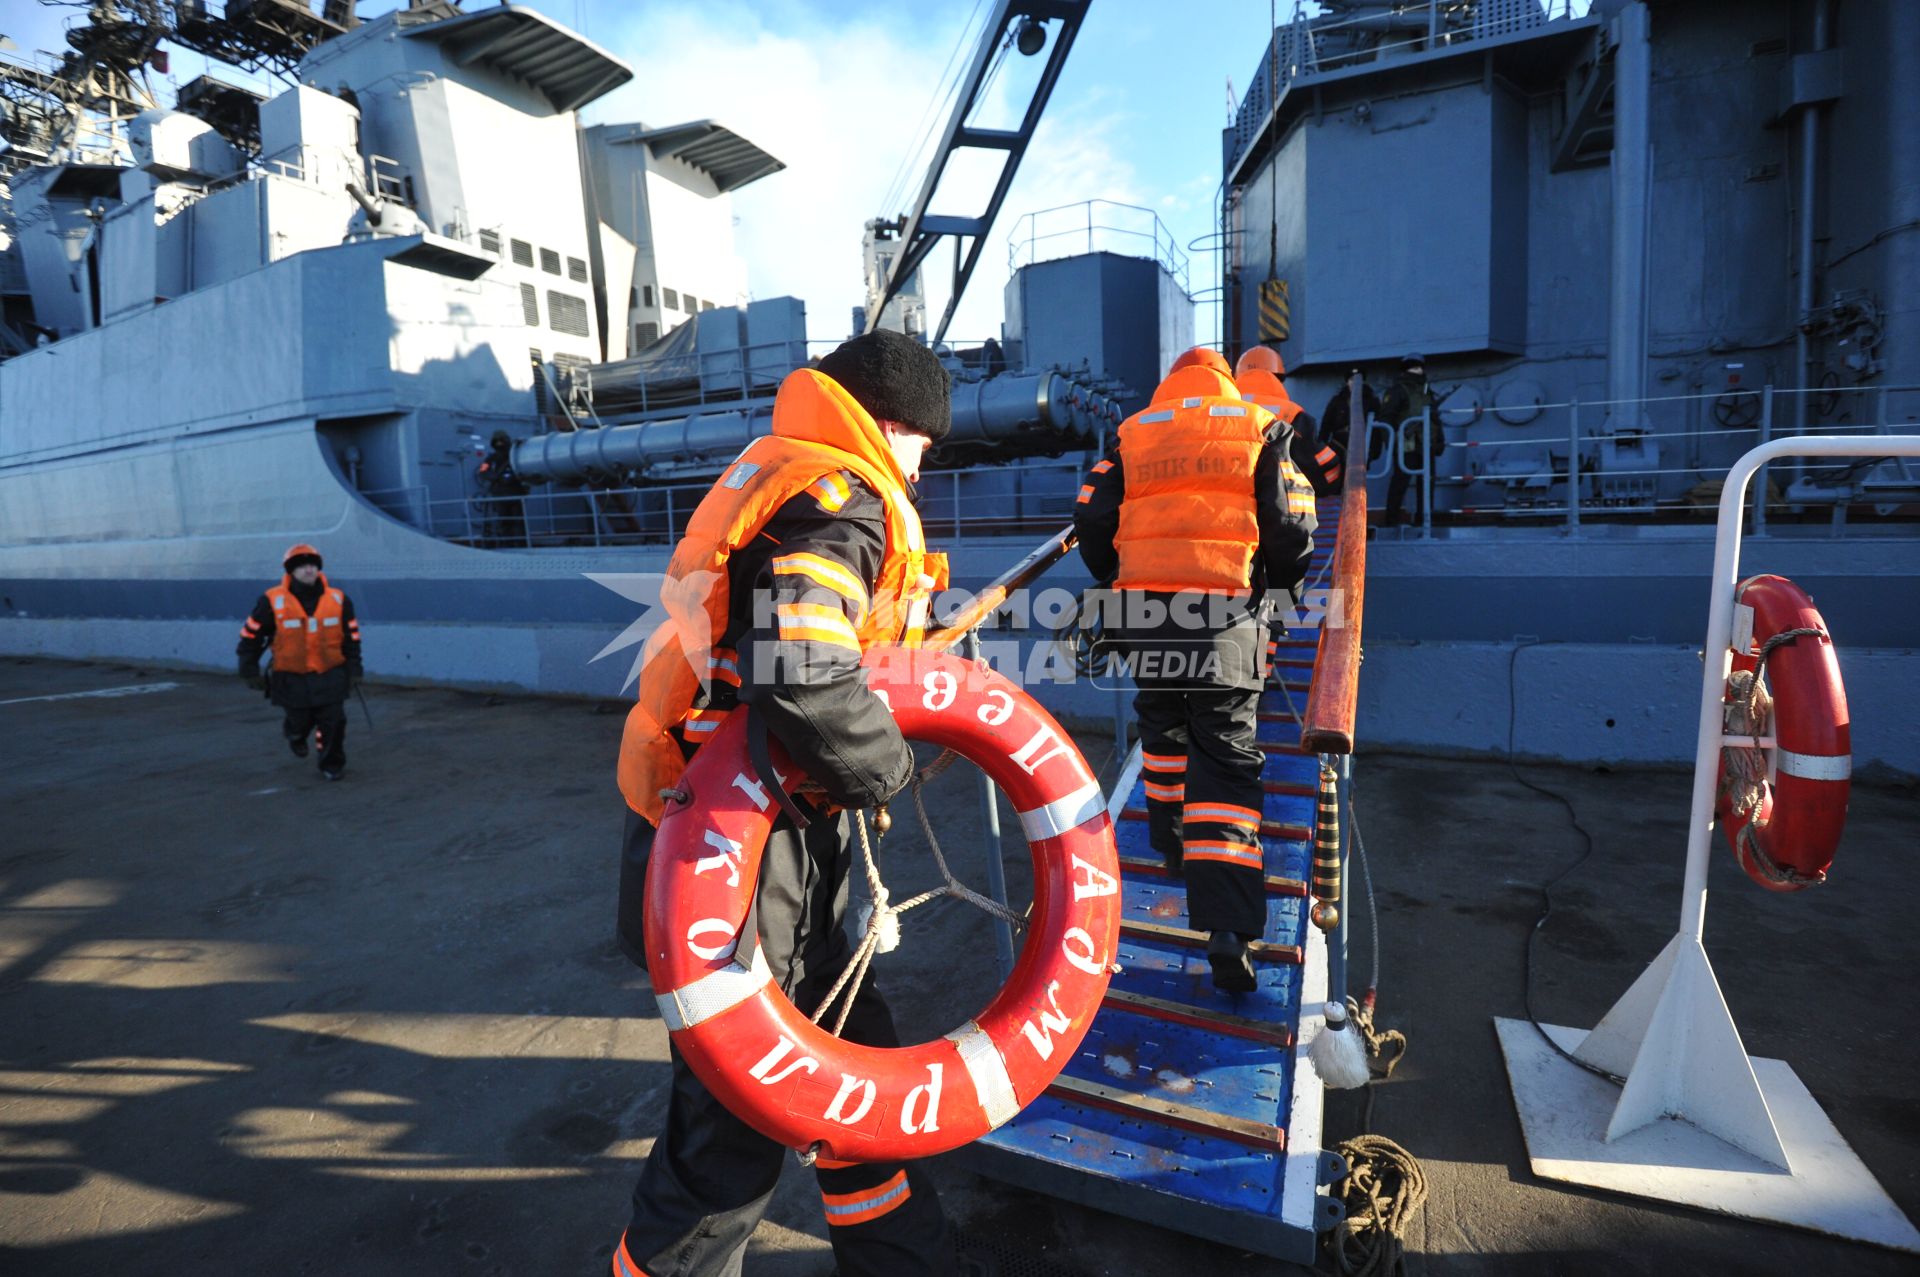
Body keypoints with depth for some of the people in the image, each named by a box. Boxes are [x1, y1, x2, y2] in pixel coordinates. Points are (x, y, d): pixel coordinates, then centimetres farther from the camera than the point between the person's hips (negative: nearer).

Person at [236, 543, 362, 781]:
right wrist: (250, 671, 3)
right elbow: (251, 636, 1)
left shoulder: (338, 599, -1)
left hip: (331, 677, 1)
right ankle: (295, 735, 47)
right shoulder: (272, 601, -7)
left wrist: (353, 669, 6)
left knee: (332, 723, -1)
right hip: (292, 679, -1)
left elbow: (351, 636, 8)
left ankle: (332, 764, 19)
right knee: (300, 721, 10)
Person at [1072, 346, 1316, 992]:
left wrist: (1117, 580, 24)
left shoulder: (1131, 435, 16)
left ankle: (1170, 834, 44)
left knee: (1162, 723, 28)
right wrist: (1282, 584, 23)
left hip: (1144, 610, 2)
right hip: (1228, 618, -1)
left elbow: (1091, 520, 7)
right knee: (1227, 758, 0)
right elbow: (1291, 527, 4)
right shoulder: (1260, 431, 13)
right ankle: (1227, 931, -7)